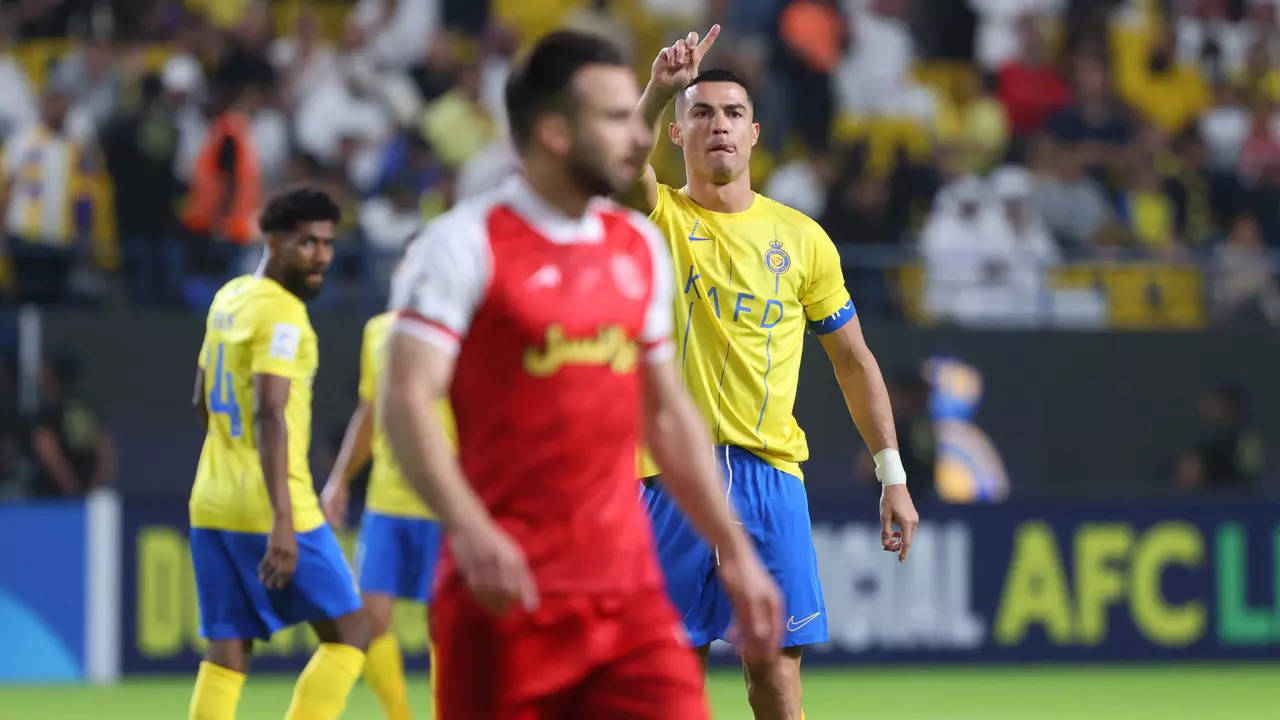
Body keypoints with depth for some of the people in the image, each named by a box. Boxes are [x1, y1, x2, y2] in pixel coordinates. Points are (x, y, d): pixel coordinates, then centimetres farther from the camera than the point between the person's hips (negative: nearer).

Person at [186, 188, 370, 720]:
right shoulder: (281, 315, -14)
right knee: (348, 634, 3)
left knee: (227, 654, 7)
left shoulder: (229, 297, 14)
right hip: (267, 509, -8)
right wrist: (282, 523, -29)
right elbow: (269, 415, -24)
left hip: (212, 505, 8)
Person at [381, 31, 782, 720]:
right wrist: (468, 528, -30)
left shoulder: (639, 247, 14)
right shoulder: (465, 244, -6)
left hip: (628, 588, 5)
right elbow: (407, 398, -15)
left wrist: (735, 552, 17)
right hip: (506, 589, -5)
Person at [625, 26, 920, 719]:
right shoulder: (660, 218, 3)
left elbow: (853, 359, 15)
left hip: (771, 472, 1)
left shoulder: (801, 238, 9)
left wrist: (892, 474, 10)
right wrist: (659, 90, -42)